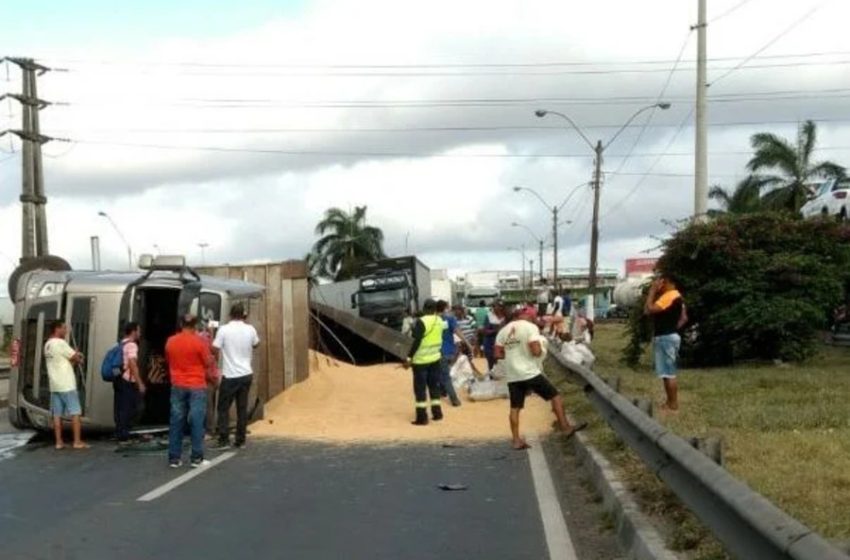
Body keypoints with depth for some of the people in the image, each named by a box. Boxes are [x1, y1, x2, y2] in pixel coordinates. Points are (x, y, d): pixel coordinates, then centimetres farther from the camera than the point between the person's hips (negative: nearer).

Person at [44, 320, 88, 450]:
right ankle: (77, 442, -2)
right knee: (75, 413, -2)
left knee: (57, 414, 7)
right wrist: (78, 359, 13)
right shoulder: (60, 343, -14)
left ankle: (59, 442, 7)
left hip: (54, 384, 8)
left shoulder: (48, 345, 14)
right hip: (66, 385, -8)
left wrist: (75, 357, 4)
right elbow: (76, 358, -9)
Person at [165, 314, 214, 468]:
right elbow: (208, 363, -3)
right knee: (197, 422, -1)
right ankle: (196, 458, -2)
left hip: (177, 386, 4)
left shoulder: (170, 342, 4)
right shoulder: (199, 341, -9)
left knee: (176, 422, 6)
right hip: (197, 386, -4)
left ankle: (174, 458, 7)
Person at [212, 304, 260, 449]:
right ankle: (240, 440, 12)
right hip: (246, 374, 4)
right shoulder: (250, 329, 0)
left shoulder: (224, 330, -11)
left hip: (230, 375, -3)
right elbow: (256, 344, 19)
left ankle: (224, 440, 0)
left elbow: (215, 349, -12)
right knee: (242, 408, 10)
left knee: (223, 408, 5)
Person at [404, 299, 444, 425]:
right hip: (435, 358, 6)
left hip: (421, 359, -6)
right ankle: (437, 412, 23)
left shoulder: (421, 322, -18)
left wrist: (409, 358, -18)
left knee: (420, 388, 0)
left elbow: (417, 341, -21)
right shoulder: (439, 320, 4)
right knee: (434, 386, 18)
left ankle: (422, 417, 0)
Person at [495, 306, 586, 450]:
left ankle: (516, 440, 8)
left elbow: (498, 353, 10)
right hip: (530, 372, -6)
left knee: (515, 407, 9)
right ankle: (565, 427, 6)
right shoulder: (531, 327, -7)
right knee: (555, 396, 6)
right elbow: (536, 351, -17)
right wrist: (542, 350, 4)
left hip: (512, 375, 6)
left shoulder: (504, 330, 11)